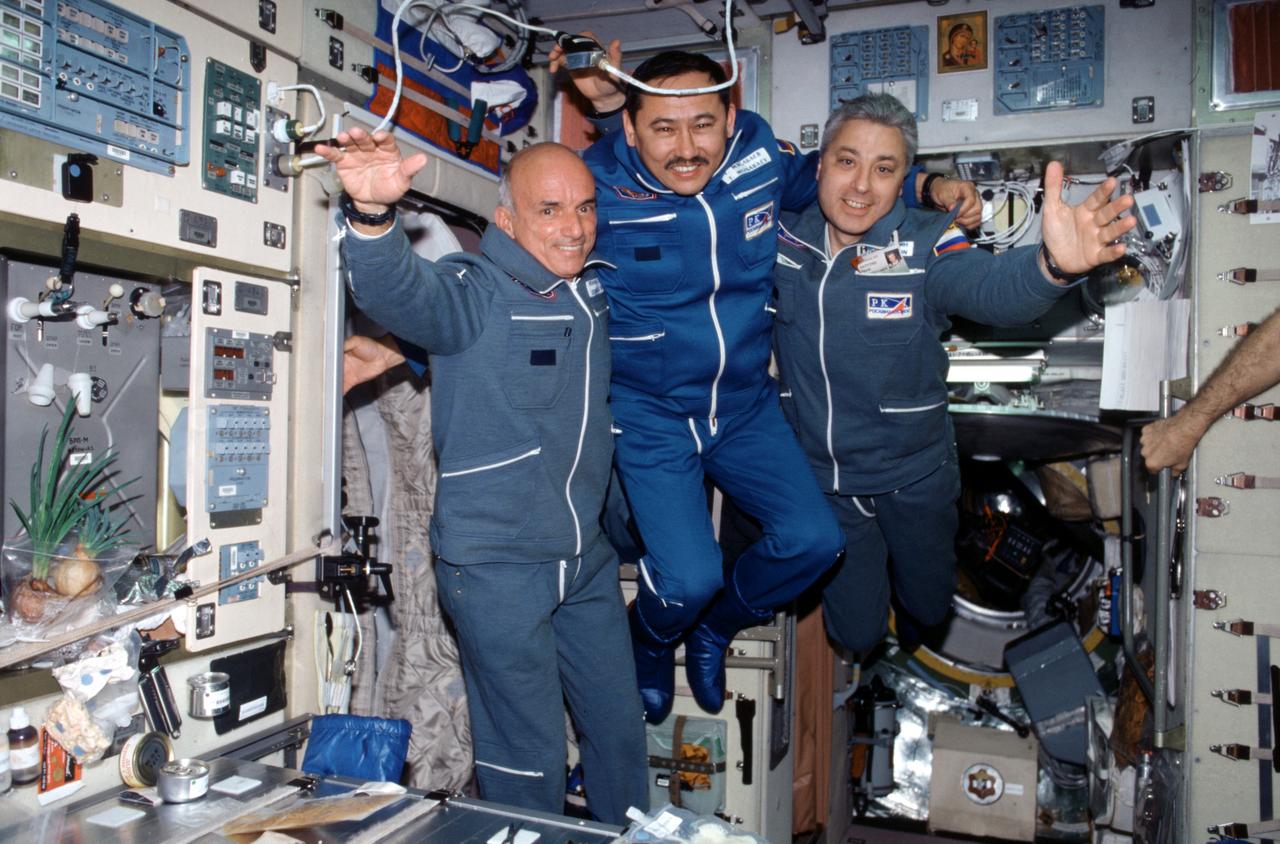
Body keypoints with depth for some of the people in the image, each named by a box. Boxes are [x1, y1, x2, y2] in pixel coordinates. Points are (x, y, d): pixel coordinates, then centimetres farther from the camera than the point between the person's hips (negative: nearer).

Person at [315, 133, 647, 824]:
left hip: (587, 560, 7)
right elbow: (400, 291, -36)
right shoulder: (476, 291, -14)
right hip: (497, 566, -6)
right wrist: (373, 213, -56)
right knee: (529, 759, 6)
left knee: (621, 730, 21)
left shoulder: (592, 288, 5)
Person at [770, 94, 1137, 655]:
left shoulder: (925, 244, -18)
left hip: (914, 476, -1)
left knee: (929, 608, 21)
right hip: (821, 477, 1)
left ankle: (919, 632, 59)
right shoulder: (785, 234, -9)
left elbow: (988, 286, -38)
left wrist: (1052, 265, -60)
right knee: (856, 634, 14)